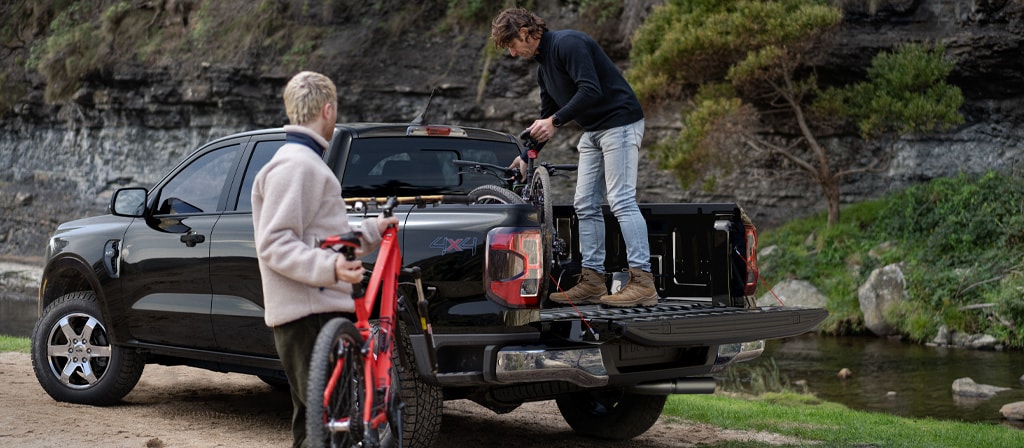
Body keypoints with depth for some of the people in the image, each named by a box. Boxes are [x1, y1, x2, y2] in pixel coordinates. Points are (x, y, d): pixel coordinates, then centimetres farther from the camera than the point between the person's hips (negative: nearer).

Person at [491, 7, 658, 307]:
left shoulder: (567, 43, -17)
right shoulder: (543, 66, 14)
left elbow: (591, 91, -27)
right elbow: (547, 116, 22)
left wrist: (554, 121, -24)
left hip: (620, 122, -10)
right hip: (592, 131, 10)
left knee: (621, 200, -14)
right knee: (585, 205, 6)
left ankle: (643, 283, -16)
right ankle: (593, 281, 9)